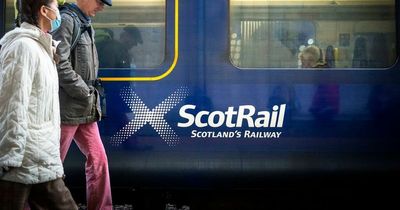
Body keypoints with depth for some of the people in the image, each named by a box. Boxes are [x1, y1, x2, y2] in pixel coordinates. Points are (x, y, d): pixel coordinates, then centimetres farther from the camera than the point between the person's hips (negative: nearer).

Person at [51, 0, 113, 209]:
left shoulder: (85, 25, 18)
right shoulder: (67, 20, -11)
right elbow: (61, 66, -20)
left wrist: (93, 101, 11)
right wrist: (86, 94, -14)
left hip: (85, 110, 9)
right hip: (67, 109, -9)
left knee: (98, 159, 8)